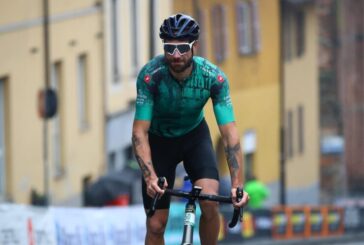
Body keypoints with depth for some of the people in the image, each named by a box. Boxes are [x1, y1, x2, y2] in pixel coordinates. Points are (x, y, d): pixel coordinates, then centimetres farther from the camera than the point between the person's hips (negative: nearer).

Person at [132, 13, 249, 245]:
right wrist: (149, 177, -46)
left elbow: (229, 132, -29)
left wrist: (237, 184, -40)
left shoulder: (213, 77, -28)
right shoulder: (151, 75, -31)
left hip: (194, 136, 0)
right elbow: (140, 131, -31)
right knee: (156, 225, -5)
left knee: (210, 203, -23)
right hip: (159, 140, 0)